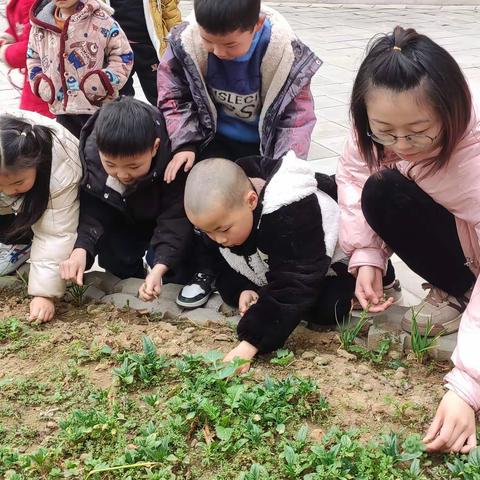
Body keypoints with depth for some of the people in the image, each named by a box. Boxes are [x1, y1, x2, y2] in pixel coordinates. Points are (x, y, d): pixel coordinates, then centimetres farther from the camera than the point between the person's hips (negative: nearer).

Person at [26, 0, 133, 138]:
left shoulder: (100, 19, -11)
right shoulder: (40, 24, 4)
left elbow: (123, 55, -6)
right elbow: (33, 58, 20)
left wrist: (102, 84, -15)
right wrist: (41, 86, 5)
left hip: (98, 107, -5)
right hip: (62, 108, 5)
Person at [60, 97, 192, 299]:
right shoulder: (89, 154, -33)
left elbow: (176, 219, -40)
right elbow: (90, 212, -27)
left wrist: (159, 268, -54)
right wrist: (80, 249, -48)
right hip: (121, 220, 3)